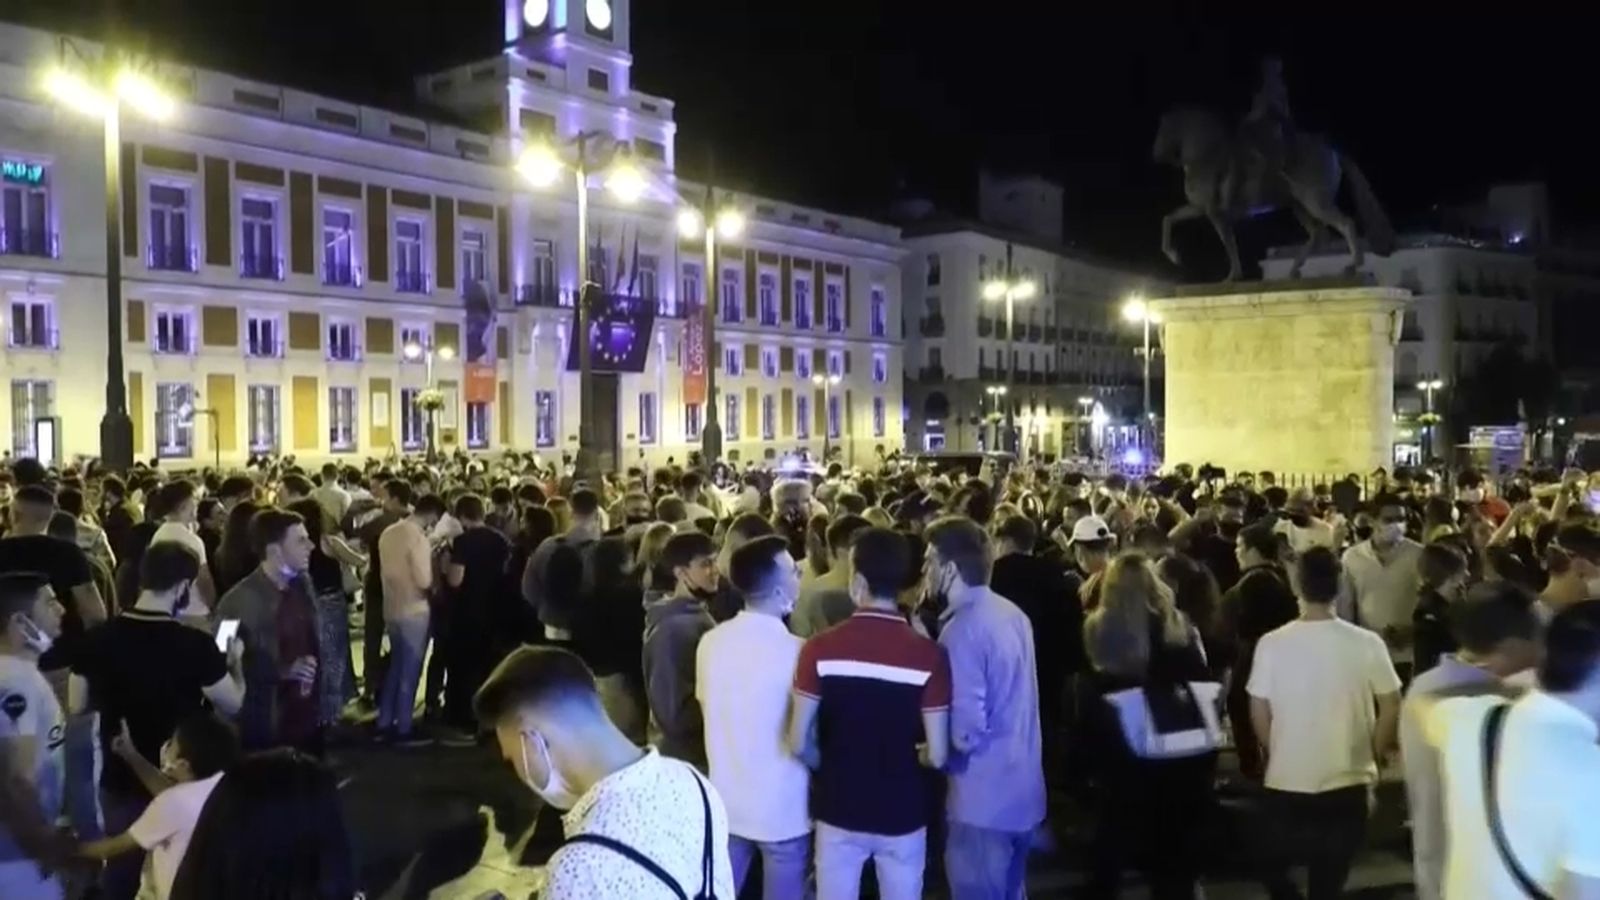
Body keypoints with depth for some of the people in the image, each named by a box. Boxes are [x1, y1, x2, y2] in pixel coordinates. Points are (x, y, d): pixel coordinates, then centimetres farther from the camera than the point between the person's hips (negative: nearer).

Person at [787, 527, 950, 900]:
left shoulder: (820, 649, -14)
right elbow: (938, 755, -14)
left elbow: (799, 743, -11)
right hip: (903, 813, 0)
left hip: (839, 809, 0)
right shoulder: (928, 656, -15)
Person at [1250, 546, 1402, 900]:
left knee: (1279, 870, 20)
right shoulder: (1367, 643, -9)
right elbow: (1391, 707, -1)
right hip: (1348, 779, 1)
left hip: (1287, 780, -1)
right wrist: (1373, 755, 14)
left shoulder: (1272, 643, -11)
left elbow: (1258, 713, -4)